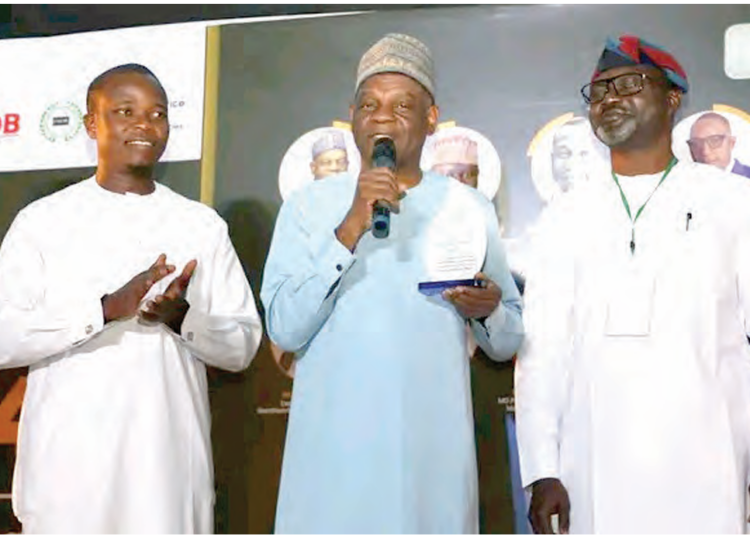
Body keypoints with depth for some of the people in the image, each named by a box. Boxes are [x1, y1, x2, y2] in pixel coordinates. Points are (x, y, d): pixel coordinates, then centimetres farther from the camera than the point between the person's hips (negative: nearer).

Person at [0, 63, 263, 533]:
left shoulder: (203, 225, 7)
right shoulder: (42, 220, 2)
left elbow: (243, 344, 5)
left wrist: (184, 318, -14)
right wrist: (107, 309, -18)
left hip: (172, 457, 1)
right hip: (67, 460, -1)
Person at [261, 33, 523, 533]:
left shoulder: (470, 207, 5)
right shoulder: (309, 205, 1)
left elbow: (509, 342, 10)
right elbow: (284, 329, -10)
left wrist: (488, 312, -13)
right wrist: (351, 229, -18)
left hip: (434, 447, 1)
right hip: (333, 449, -1)